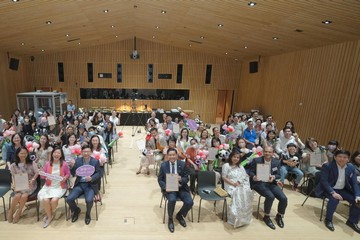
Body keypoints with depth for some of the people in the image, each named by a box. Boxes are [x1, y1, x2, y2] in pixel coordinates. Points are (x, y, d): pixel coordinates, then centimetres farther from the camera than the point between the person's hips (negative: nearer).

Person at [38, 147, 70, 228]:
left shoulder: (64, 164, -8)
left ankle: (51, 213, 12)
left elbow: (68, 174, 3)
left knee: (54, 200, -25)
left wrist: (65, 178, -18)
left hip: (60, 186, -2)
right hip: (49, 186, 3)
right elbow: (43, 176, 7)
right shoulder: (47, 163, -2)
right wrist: (41, 174, -15)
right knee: (45, 200, -22)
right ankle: (49, 216, 7)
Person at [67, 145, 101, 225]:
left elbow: (98, 174, -5)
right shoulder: (78, 160, 4)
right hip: (79, 184, 3)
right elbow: (73, 174, 1)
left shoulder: (95, 161, -4)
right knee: (69, 199, -16)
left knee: (89, 200, -26)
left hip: (90, 185, -3)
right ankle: (76, 210, 18)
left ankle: (88, 214, 9)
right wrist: (72, 166, -18)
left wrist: (91, 178, -25)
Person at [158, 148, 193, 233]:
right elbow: (160, 179, 2)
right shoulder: (163, 165, -3)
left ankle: (179, 215, 14)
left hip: (181, 187, 2)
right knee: (172, 199, -32)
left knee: (189, 202, -21)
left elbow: (186, 178, 0)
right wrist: (165, 187, -17)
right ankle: (170, 219, 0)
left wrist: (181, 179, -24)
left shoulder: (182, 164, -2)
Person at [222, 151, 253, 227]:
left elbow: (245, 176, 9)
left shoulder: (240, 166, 21)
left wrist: (239, 182, -11)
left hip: (241, 184, 5)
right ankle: (236, 217, -26)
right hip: (230, 185, -4)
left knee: (247, 192, -27)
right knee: (238, 193, -34)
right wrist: (233, 183, -16)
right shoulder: (226, 165, 3)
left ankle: (244, 217, -18)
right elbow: (224, 177, -3)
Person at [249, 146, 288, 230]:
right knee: (270, 196, -28)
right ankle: (266, 217, -2)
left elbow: (278, 175, 6)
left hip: (271, 183, 4)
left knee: (284, 198, -13)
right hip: (259, 183, -4)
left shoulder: (276, 162, 2)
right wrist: (254, 177, -27)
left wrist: (273, 177, -18)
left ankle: (279, 216, 18)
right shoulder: (256, 160, -9)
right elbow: (251, 172, -4)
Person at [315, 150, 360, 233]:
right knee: (334, 199, -32)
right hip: (328, 189, -6)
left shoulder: (351, 168, 1)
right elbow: (323, 181, -19)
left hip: (343, 190, 6)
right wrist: (333, 193, -30)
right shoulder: (327, 166, -16)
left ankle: (352, 221, 12)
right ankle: (328, 220, -11)